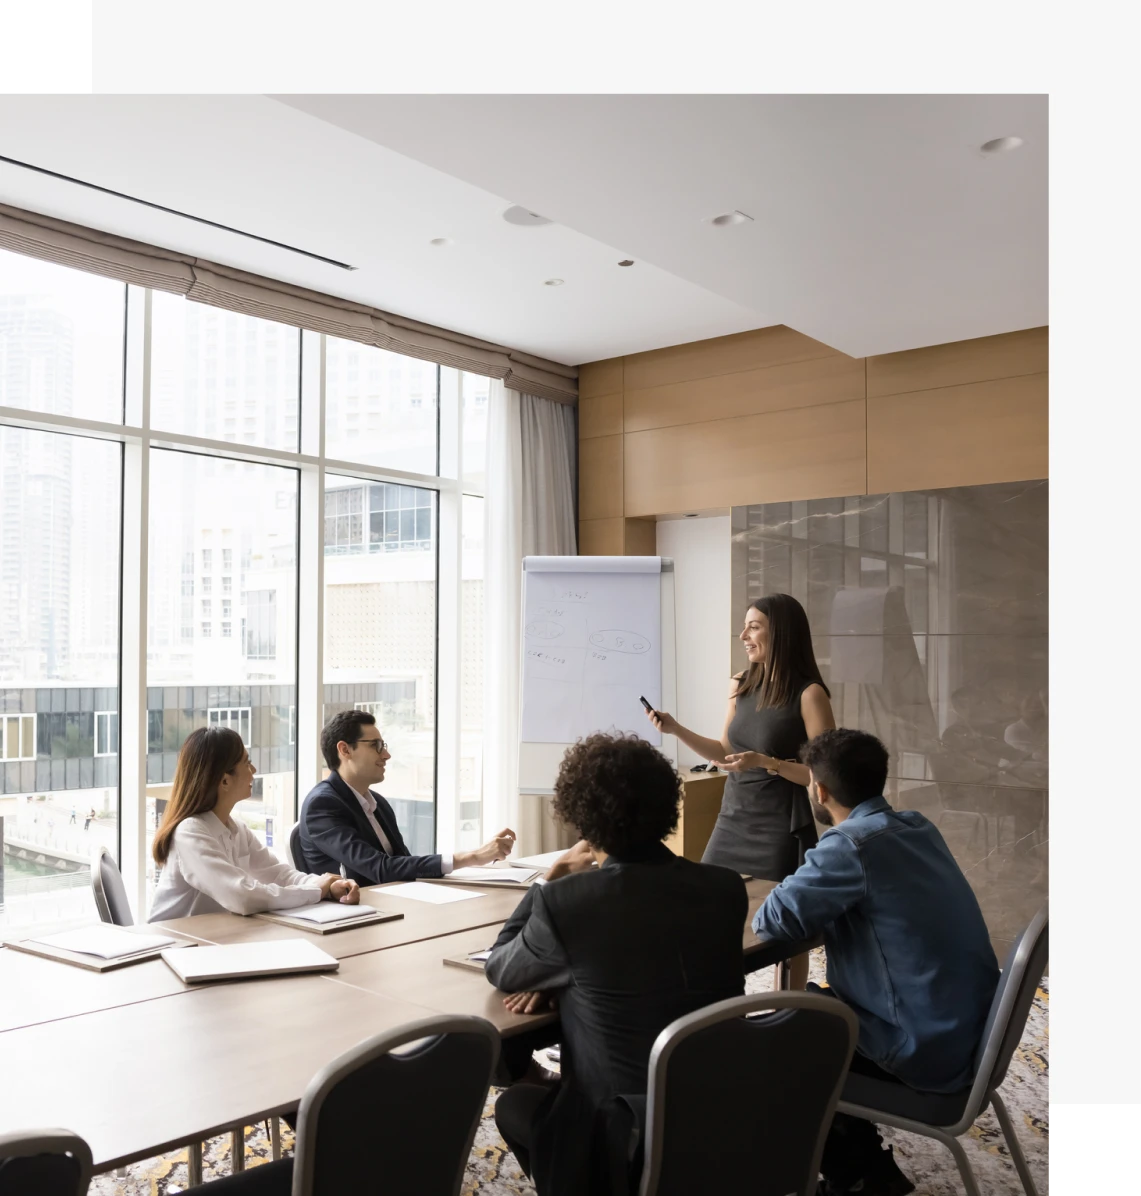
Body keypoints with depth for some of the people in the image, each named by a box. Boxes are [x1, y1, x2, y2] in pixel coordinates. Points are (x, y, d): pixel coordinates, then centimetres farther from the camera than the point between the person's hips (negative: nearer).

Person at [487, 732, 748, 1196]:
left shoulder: (563, 901, -19)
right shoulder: (726, 887, -6)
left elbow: (500, 971, 1)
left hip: (624, 1140, -5)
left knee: (514, 1102, 26)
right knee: (549, 1087, 31)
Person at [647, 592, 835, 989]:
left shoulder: (809, 694, -13)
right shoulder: (741, 686, 6)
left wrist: (766, 763, -24)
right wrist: (676, 730, 4)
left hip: (780, 830, -6)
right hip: (732, 822, 6)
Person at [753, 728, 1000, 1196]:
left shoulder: (852, 844, -22)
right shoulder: (916, 826, 5)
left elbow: (771, 920, -19)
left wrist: (783, 895, 2)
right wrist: (801, 891, 5)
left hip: (927, 1052, -8)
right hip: (969, 1029, 8)